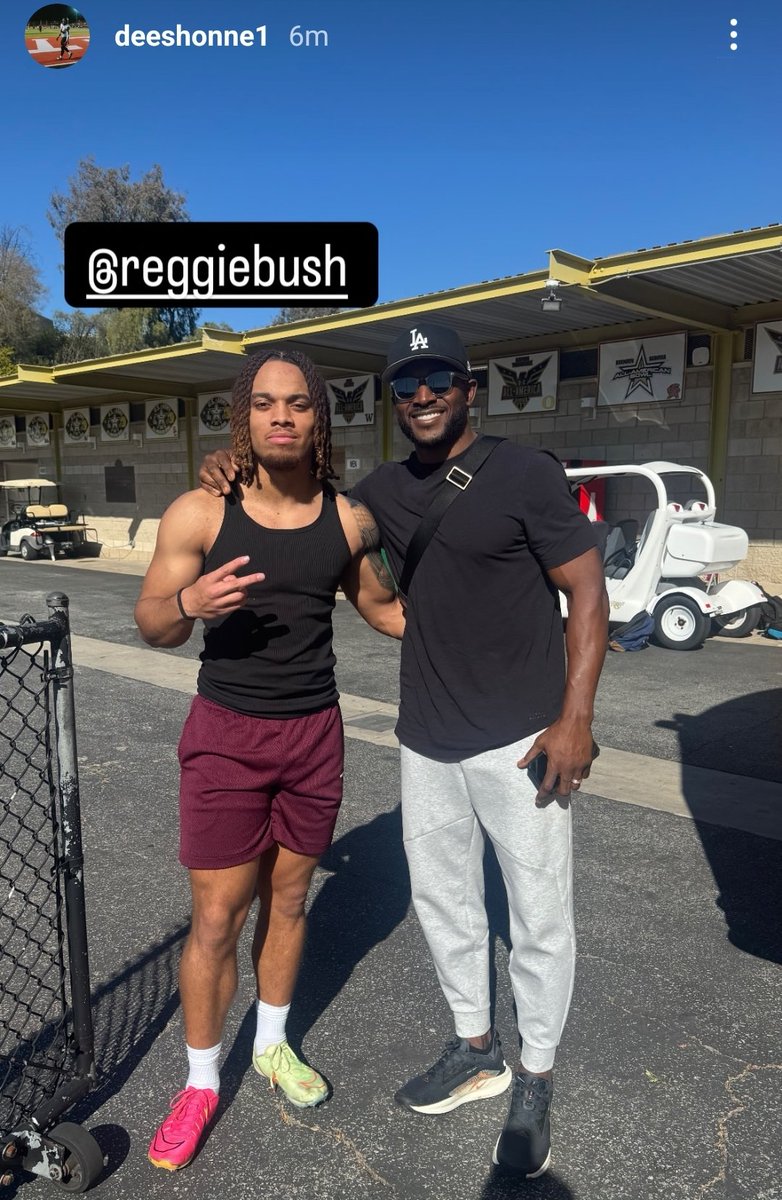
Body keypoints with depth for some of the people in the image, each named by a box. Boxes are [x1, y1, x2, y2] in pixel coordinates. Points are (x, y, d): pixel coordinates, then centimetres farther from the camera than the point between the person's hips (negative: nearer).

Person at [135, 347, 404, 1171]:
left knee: (287, 897, 17)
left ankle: (272, 1045, 40)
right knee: (216, 916, 3)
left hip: (314, 733, 3)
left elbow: (382, 607, 13)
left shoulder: (349, 520, -3)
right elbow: (152, 625, -4)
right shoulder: (198, 514, -10)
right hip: (226, 734, -2)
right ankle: (200, 1081, 27)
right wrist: (188, 602, -26)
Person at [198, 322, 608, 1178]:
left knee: (540, 916, 7)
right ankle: (475, 1050, 40)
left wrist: (575, 716, -18)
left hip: (519, 738, -5)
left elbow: (587, 592, -10)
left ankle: (535, 1081, 30)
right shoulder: (383, 490, 6)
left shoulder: (525, 473, -10)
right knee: (441, 901, 18)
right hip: (426, 740, 6)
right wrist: (233, 471, 1)